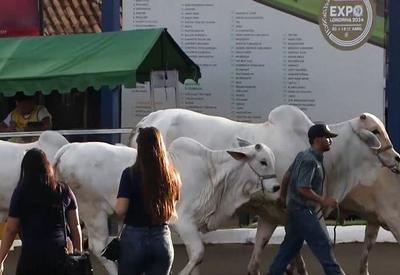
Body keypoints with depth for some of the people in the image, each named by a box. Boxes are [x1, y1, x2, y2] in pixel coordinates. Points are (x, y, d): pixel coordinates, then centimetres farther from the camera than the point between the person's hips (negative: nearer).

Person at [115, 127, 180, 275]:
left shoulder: (131, 174, -12)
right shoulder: (171, 176, -1)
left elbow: (120, 210, -16)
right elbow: (171, 210, 9)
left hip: (134, 238, -3)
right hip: (162, 240, 3)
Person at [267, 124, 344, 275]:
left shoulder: (302, 155, 10)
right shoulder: (310, 160, -20)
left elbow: (287, 175, 19)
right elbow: (302, 188, -25)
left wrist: (283, 196, 30)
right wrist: (322, 200, -19)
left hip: (295, 208, 10)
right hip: (303, 210, -10)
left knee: (290, 246, 15)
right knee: (323, 245, -7)